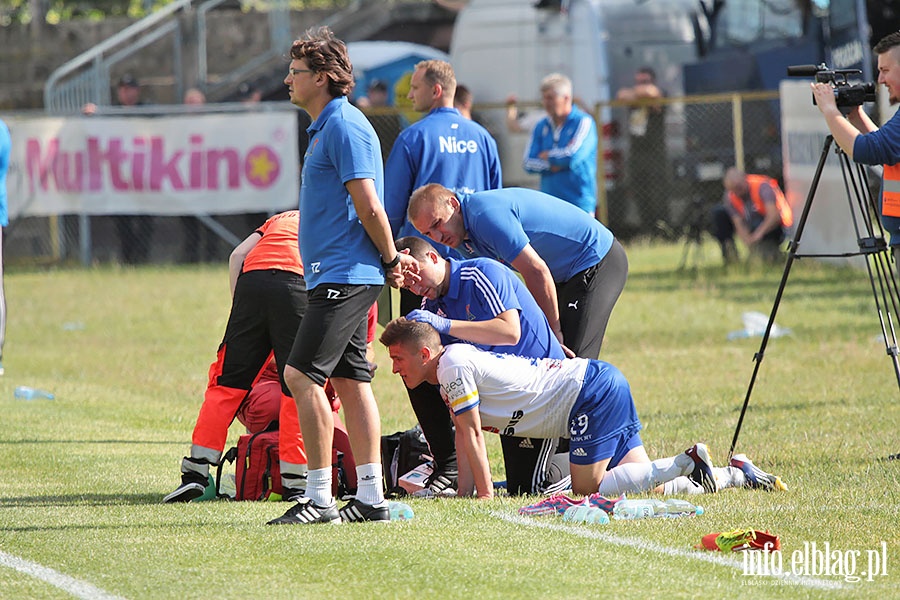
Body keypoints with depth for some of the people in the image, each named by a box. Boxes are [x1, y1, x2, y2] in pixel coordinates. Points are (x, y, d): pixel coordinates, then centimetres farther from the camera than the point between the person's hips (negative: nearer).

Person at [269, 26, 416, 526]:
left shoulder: (344, 126, -14)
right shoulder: (327, 127, 18)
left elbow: (369, 207, -18)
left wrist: (390, 261, -9)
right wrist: (388, 260, 16)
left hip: (344, 275, -10)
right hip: (339, 276, 10)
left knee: (302, 375, -13)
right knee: (350, 380, 9)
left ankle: (320, 498, -12)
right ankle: (370, 498, 10)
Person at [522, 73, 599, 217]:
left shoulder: (583, 122, -4)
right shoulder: (541, 127, 13)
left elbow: (573, 155, -17)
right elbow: (528, 164, 7)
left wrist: (547, 156, 0)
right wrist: (550, 166, -11)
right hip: (548, 204, 5)